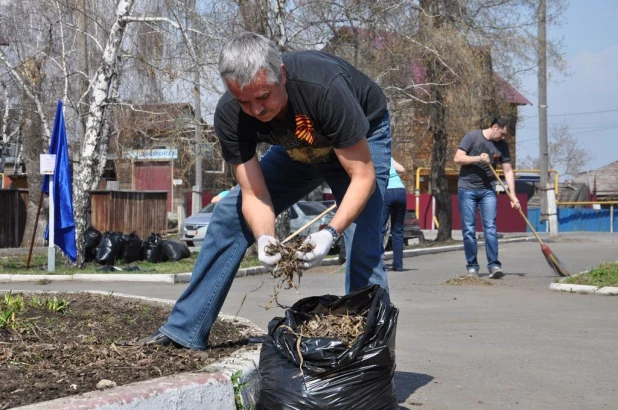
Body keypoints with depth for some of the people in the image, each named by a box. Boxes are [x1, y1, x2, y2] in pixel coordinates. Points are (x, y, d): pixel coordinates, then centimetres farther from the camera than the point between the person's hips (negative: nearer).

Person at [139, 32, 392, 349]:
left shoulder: (325, 90, -42)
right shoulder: (229, 116, -28)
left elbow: (363, 176, -35)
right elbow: (254, 194, -23)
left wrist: (330, 233, -48)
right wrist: (264, 238, -44)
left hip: (361, 140, -4)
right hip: (297, 148, 5)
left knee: (362, 243, -23)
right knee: (229, 215, -4)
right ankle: (185, 331, 3)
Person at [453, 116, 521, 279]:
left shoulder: (502, 145, 3)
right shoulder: (472, 137, -5)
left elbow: (508, 171, 3)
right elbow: (458, 158, -8)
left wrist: (513, 196, -4)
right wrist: (478, 158, -22)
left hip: (488, 190, 2)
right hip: (467, 189, -2)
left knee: (490, 228, -8)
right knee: (469, 230, -1)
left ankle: (494, 265, -8)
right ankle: (472, 266, 7)